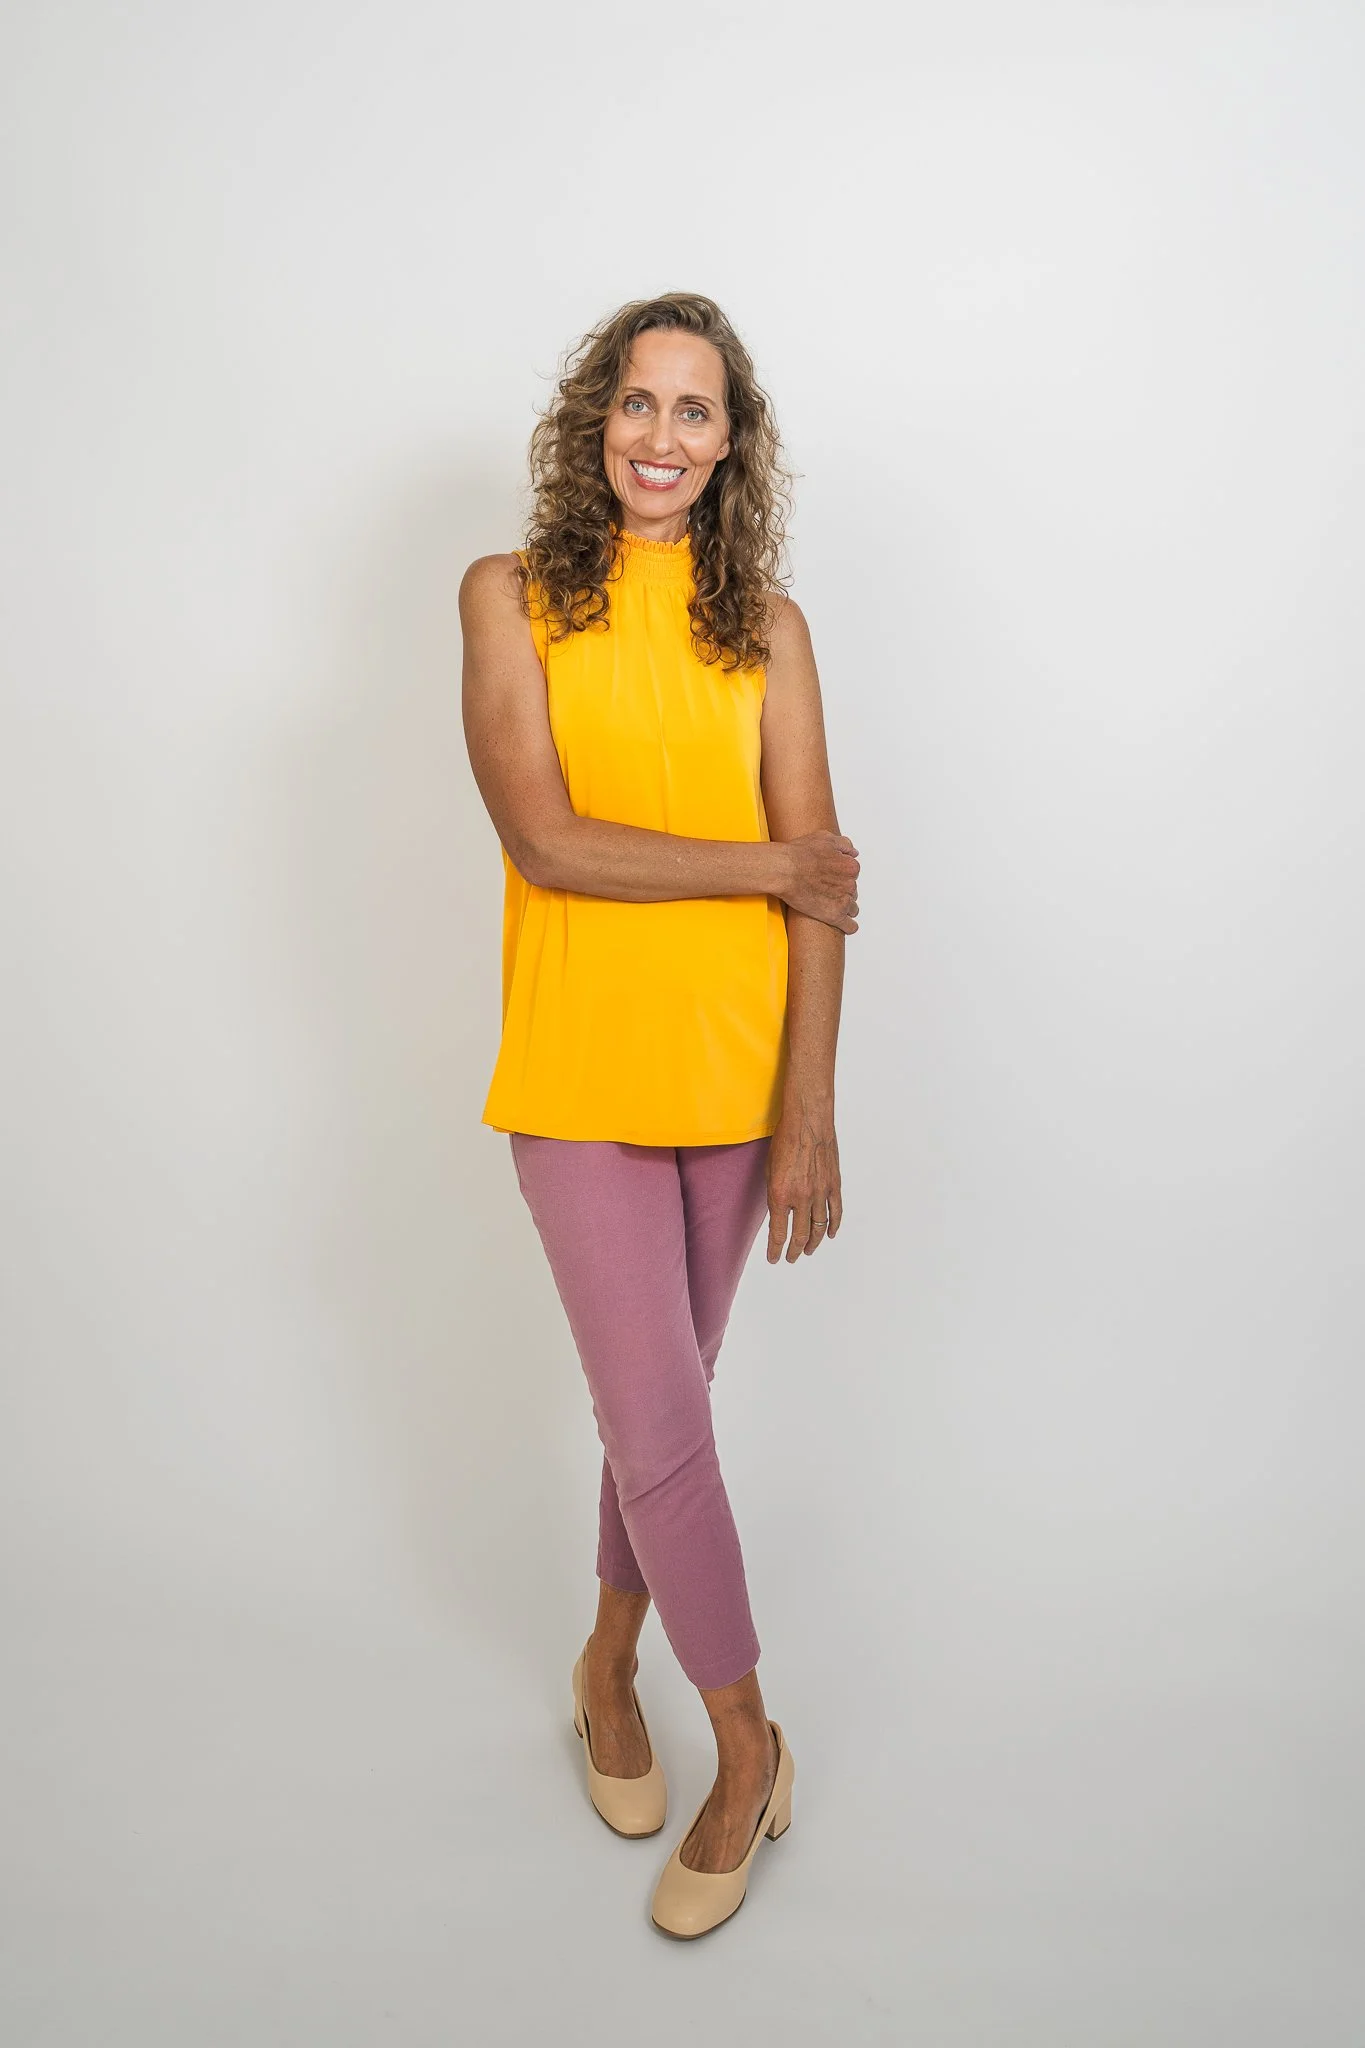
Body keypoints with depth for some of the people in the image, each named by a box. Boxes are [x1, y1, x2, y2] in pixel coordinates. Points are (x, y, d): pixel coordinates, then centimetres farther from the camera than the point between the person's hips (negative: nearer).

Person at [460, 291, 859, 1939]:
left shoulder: (764, 626, 5)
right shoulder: (513, 597, 2)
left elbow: (821, 880, -2)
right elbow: (544, 837, -11)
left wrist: (808, 1114, -8)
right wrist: (768, 864, -9)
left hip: (733, 1065, 2)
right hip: (582, 1069, -2)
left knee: (660, 1403, 14)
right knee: (663, 1427, 0)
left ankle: (609, 1660, 41)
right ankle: (747, 1744, 25)